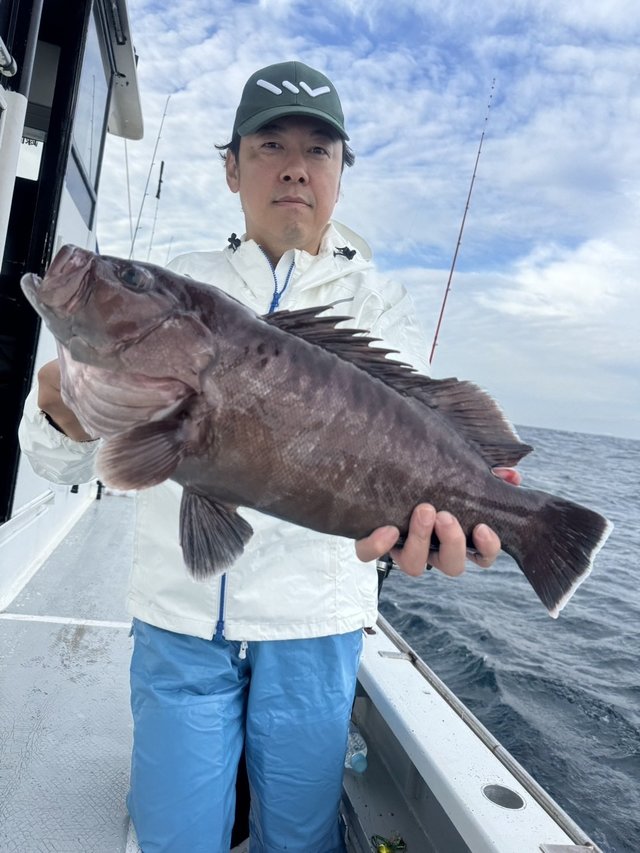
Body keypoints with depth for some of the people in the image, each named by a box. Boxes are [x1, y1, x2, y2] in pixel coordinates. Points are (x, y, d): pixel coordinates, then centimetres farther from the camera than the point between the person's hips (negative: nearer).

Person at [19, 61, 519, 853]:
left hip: (315, 623, 0)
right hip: (177, 616, 1)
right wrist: (62, 414, -26)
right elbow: (65, 463, -2)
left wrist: (421, 499, -40)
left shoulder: (378, 303, 2)